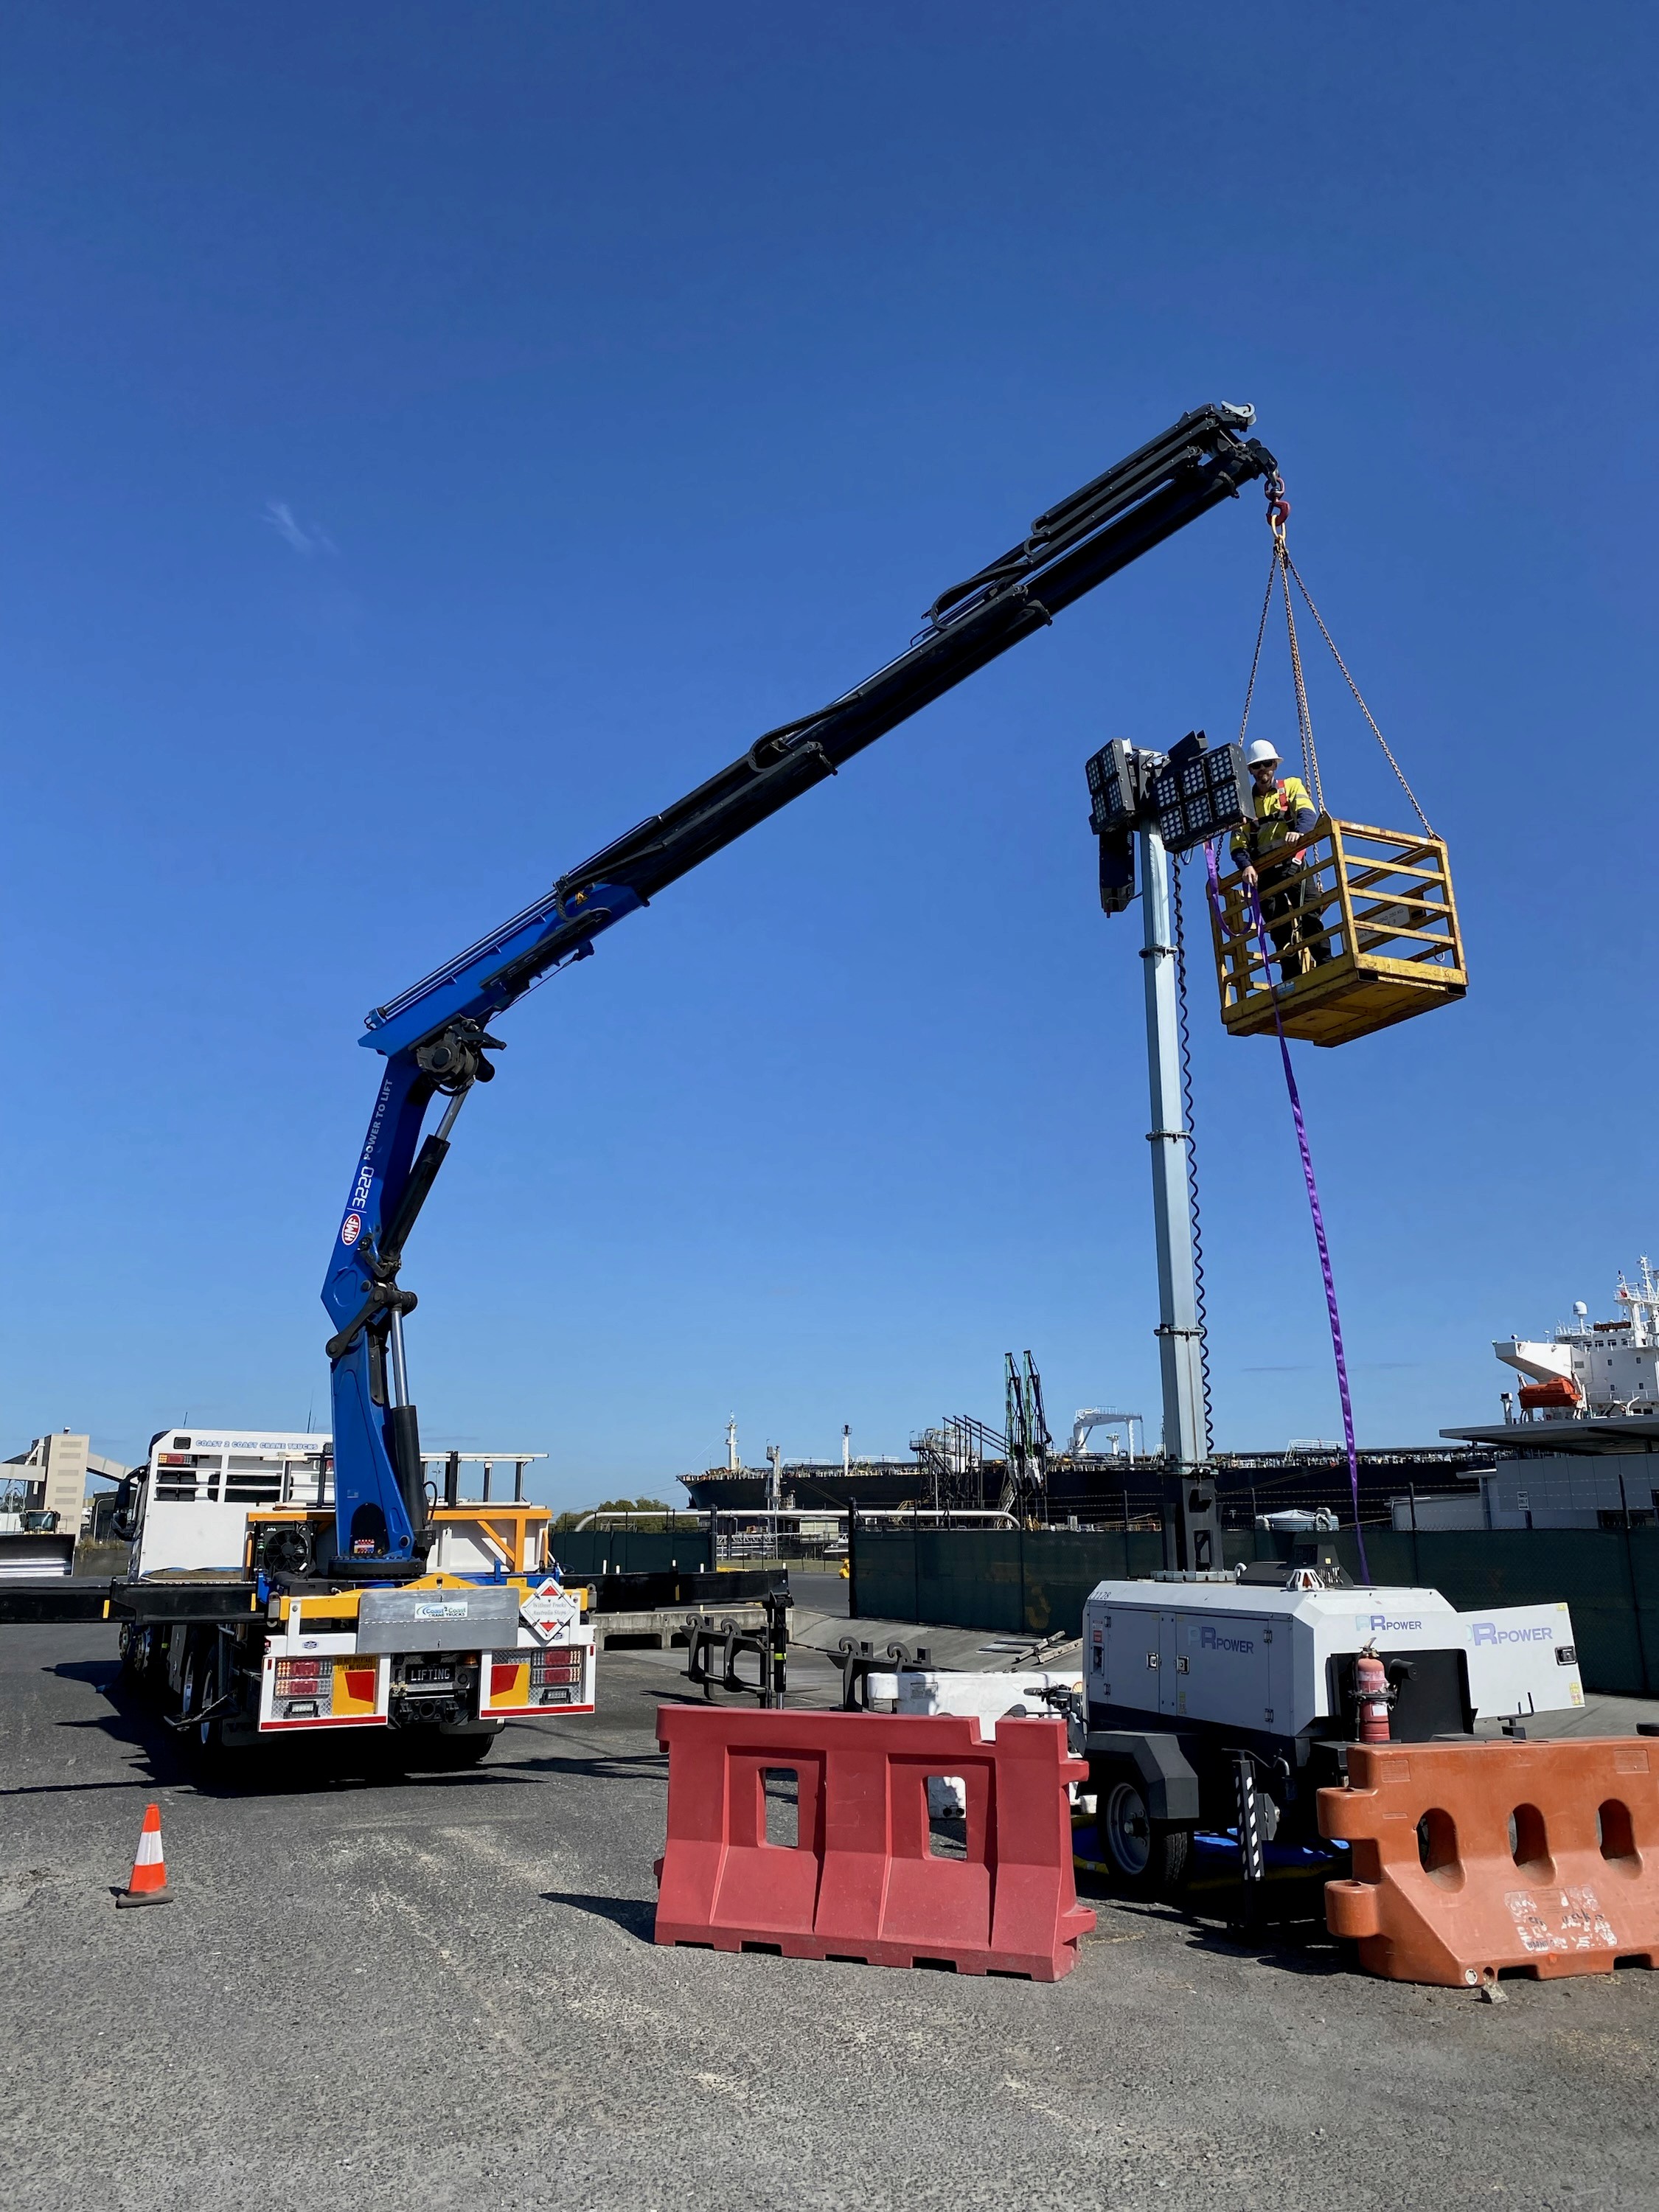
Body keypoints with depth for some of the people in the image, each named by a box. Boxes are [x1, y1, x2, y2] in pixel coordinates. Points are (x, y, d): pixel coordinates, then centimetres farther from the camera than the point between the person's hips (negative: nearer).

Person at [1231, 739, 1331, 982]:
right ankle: (1292, 980, -3)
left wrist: (1298, 831, -31)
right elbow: (1238, 844, 7)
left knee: (1310, 913, -20)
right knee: (1279, 927, -2)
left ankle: (1326, 967, -25)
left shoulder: (1292, 785, 13)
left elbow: (1308, 812, -7)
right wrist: (1246, 866, -15)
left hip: (1292, 864, -2)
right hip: (1263, 872, 2)